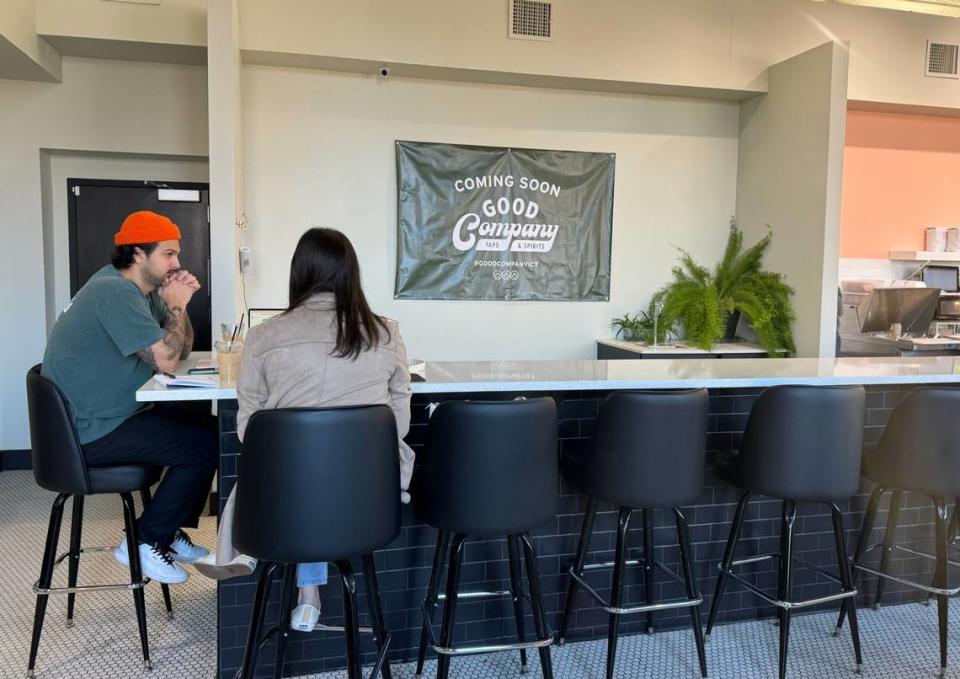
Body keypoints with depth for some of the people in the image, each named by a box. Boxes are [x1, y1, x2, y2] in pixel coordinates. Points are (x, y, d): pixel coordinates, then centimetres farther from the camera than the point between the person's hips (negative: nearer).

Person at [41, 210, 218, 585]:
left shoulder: (140, 290, 10)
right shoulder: (115, 292, -21)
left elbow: (182, 350, 11)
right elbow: (166, 360, -25)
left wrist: (176, 303, -3)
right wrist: (176, 305, -13)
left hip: (112, 415, 10)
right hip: (90, 432, -10)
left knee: (207, 425, 11)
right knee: (205, 446, -14)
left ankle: (170, 530, 18)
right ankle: (145, 543, 0)